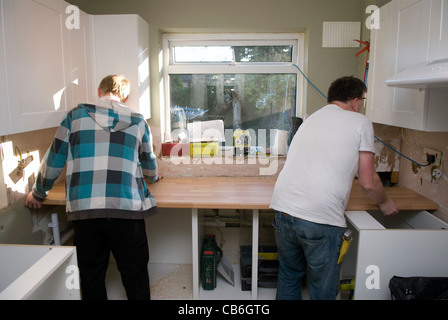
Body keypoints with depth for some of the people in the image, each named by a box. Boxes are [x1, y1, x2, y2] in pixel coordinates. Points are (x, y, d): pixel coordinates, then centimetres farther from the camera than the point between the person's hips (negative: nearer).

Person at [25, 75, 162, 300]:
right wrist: (153, 177, 47)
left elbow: (53, 160, 12)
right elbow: (149, 165, 23)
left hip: (84, 208, 1)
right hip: (126, 208, 0)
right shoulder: (138, 121, 11)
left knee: (91, 275, 17)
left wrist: (37, 194, 28)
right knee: (134, 274, 14)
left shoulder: (76, 115, 9)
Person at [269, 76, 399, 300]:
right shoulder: (360, 122, 4)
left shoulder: (311, 119, 23)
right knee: (323, 290, 14)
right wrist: (385, 203, 24)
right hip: (321, 220, -5)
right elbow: (368, 182, 3)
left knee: (289, 276, 25)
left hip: (283, 209, 6)